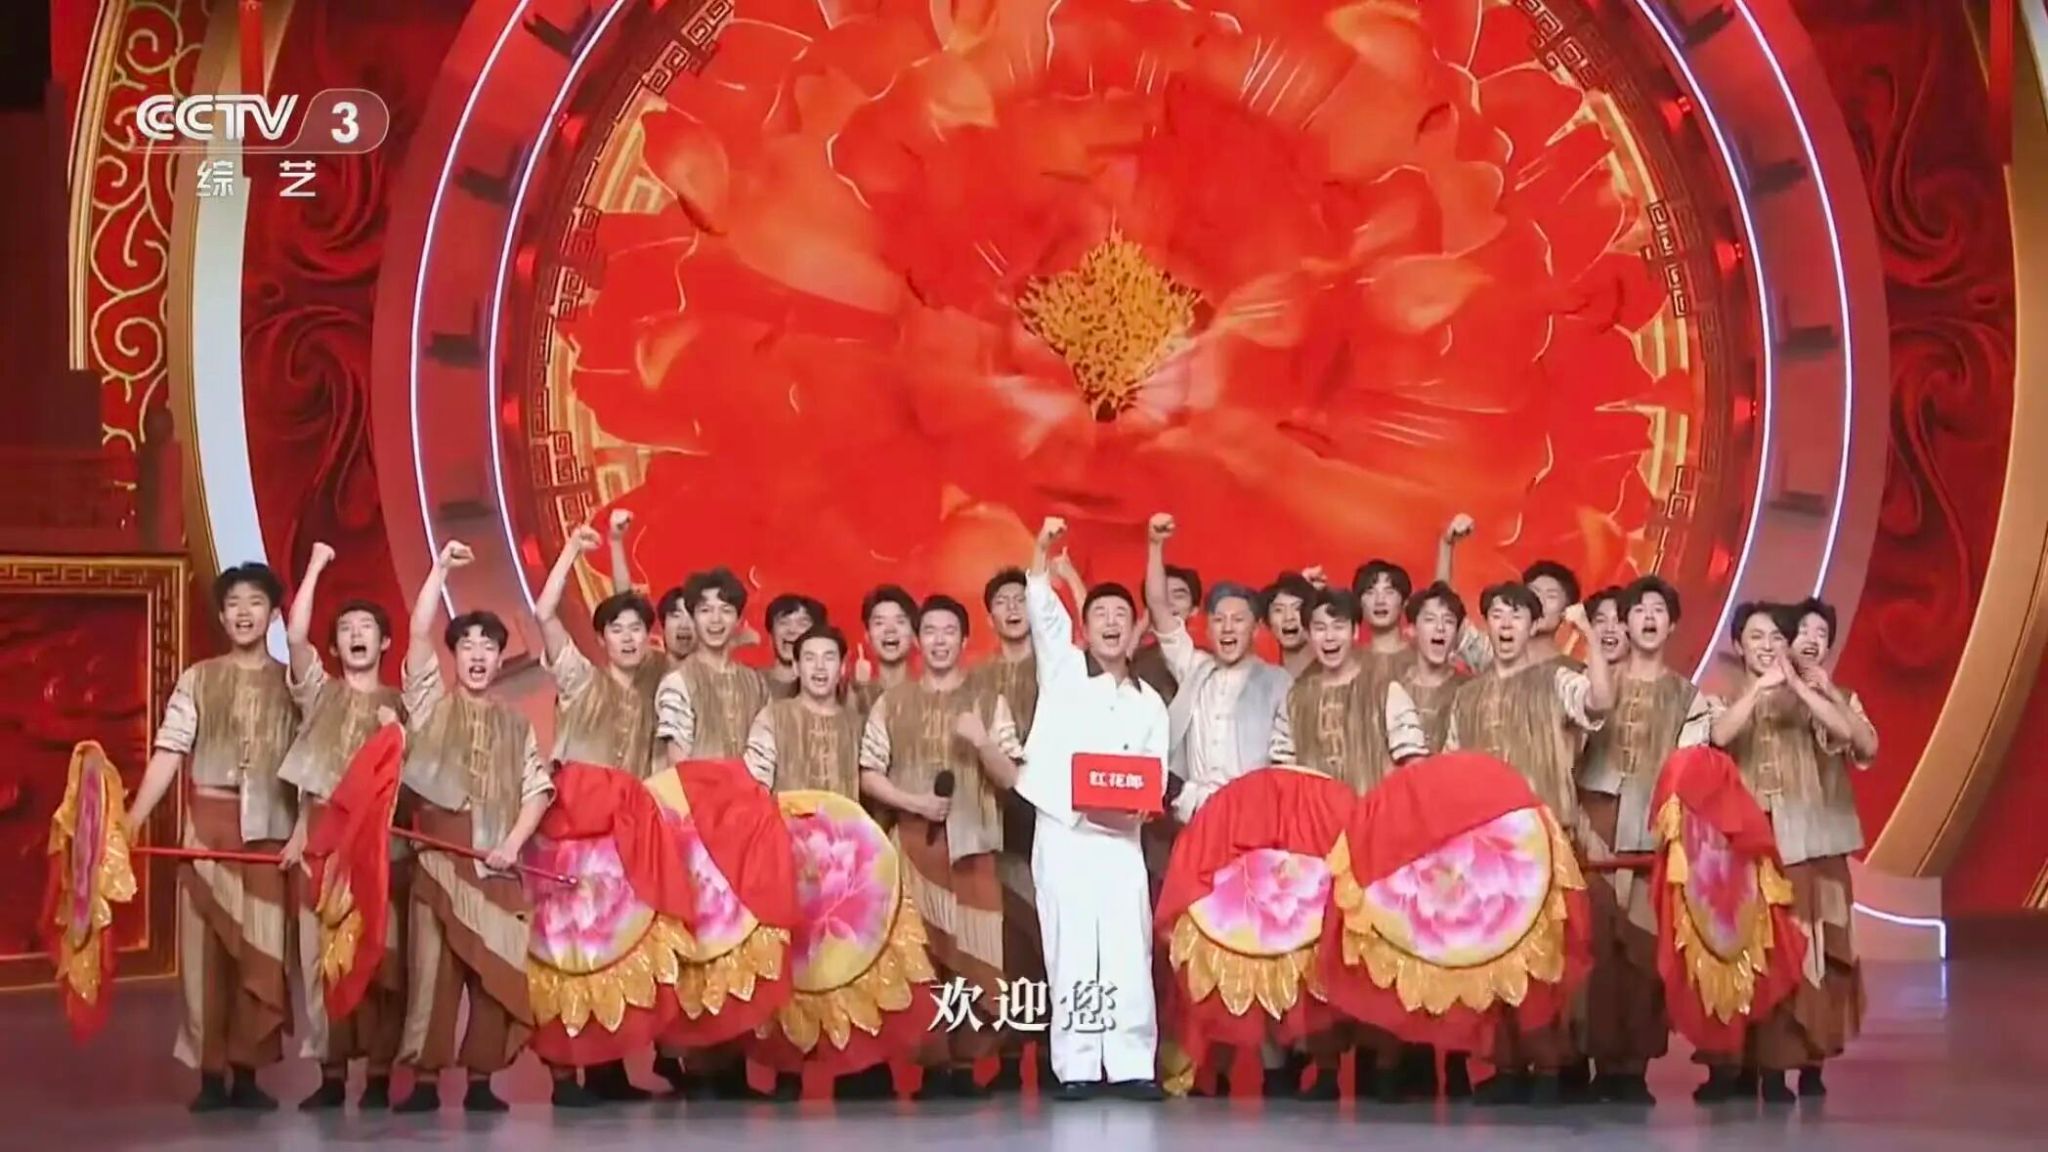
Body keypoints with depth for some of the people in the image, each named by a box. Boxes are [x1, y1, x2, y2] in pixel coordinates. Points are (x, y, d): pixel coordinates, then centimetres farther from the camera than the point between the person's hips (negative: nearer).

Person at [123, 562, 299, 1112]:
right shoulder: (198, 679, 8)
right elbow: (170, 752, -1)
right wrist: (134, 815, -13)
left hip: (269, 827, 0)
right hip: (208, 822, 0)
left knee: (263, 950, -1)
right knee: (206, 946, 0)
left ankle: (246, 1071, 7)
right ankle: (210, 1073, 4)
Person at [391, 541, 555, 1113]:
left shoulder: (516, 725, 16)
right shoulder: (431, 704, 11)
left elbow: (537, 789, 7)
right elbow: (419, 632, -1)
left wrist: (513, 844, -8)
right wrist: (441, 567, -5)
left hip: (496, 858, 2)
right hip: (439, 849, -2)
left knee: (496, 967, -2)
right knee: (434, 963, -6)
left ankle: (480, 1079, 3)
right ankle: (425, 1078, -5)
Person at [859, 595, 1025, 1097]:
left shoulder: (989, 704, 8)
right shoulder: (891, 703, 8)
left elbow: (1010, 779, 4)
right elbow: (869, 776, 5)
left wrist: (982, 742, -14)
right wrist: (913, 802, -10)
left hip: (971, 844, 0)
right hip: (913, 843, 0)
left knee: (974, 956, -4)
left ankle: (965, 1063, 3)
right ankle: (933, 1063, 0)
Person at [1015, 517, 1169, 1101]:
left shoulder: (1149, 703, 15)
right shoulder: (1063, 670, 9)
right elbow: (1044, 611, -6)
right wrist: (1042, 550, -20)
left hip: (1120, 837, 2)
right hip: (1062, 832, -2)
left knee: (1128, 951, -4)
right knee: (1072, 950, -3)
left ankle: (1132, 1065, -1)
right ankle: (1076, 1067, 0)